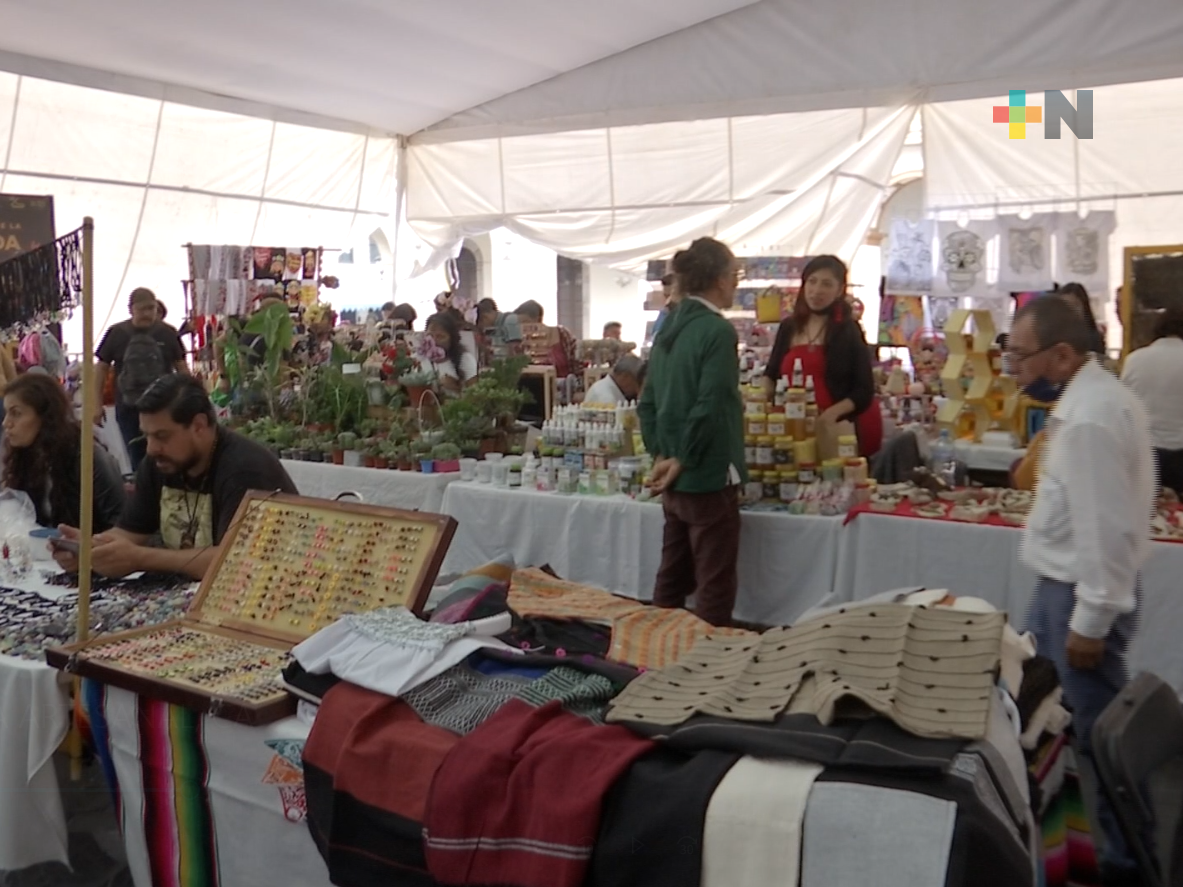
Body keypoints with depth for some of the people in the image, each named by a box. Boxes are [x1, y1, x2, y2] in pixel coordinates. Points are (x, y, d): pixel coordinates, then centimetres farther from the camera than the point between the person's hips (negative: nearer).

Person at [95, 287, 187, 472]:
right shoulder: (116, 334, -2)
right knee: (137, 459, 10)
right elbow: (102, 368, 5)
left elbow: (181, 367, 4)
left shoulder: (168, 333, -3)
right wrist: (97, 404, 2)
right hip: (128, 408, 1)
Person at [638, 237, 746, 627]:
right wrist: (683, 461, -13)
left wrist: (661, 455, 7)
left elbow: (647, 401, 11)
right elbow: (710, 407, -22)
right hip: (708, 477, -8)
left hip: (675, 479, 8)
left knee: (671, 582, 16)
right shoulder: (718, 331, -15)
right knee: (715, 588, 1)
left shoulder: (669, 328, 10)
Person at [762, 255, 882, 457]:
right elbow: (772, 373, 16)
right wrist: (763, 394, -6)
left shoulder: (849, 331, -4)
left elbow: (864, 391, -7)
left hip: (845, 427, -3)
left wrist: (834, 412, -25)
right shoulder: (788, 328, 9)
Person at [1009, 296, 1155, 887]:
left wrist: (1090, 621, -20)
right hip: (1066, 582, 10)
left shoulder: (1087, 419, -26)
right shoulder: (1095, 393, 6)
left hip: (1080, 591, -10)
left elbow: (1104, 529, -26)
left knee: (1099, 732, 4)